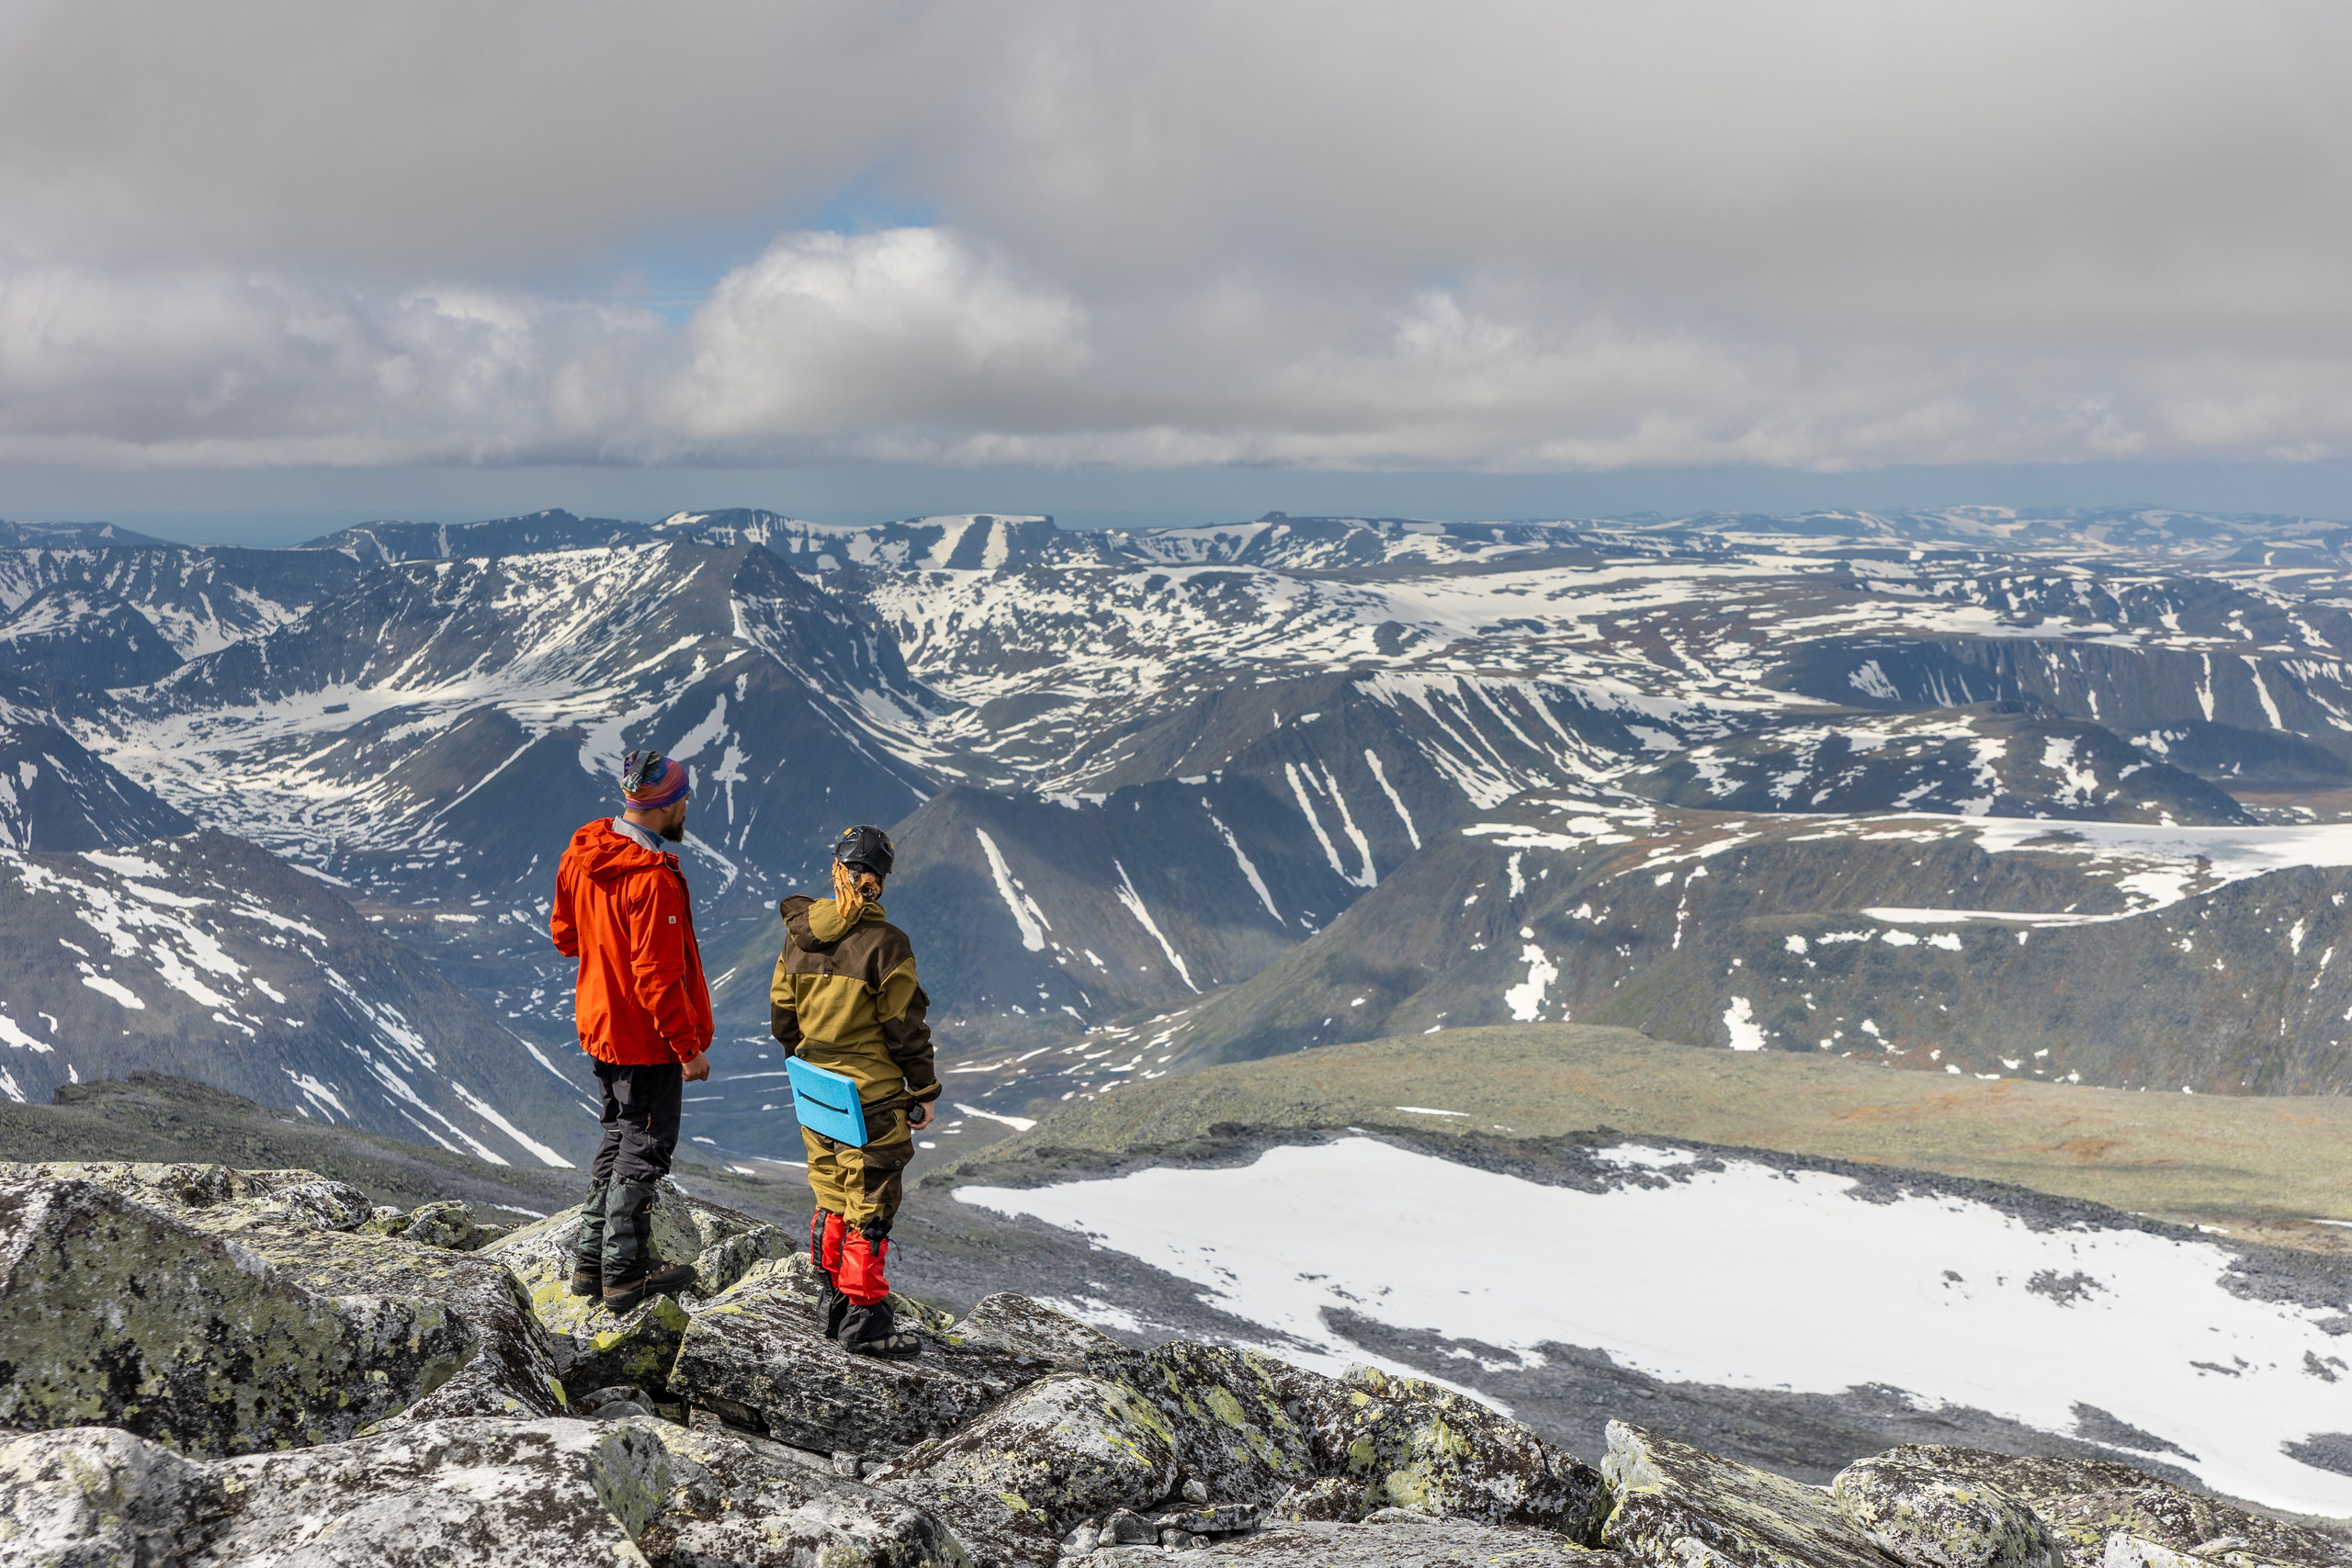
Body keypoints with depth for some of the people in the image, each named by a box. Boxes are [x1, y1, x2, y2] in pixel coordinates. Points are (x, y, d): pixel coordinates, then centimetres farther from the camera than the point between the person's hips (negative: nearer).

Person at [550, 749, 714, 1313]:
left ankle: (591, 1259, 28)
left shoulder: (582, 856, -1)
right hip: (646, 1036, -8)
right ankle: (624, 1271, 13)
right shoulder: (653, 880, -27)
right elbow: (659, 976, -25)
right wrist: (689, 1047, -17)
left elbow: (564, 933, 12)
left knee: (620, 1135, 22)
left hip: (599, 1025, 8)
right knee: (645, 1148, 5)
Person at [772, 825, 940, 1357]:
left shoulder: (798, 934, 1)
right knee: (870, 1209, 3)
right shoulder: (884, 942, -17)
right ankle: (864, 1322, 8)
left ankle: (832, 1306, 27)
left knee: (831, 1201, 18)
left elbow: (782, 1015, 10)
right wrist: (923, 1091, -2)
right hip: (873, 1097, -6)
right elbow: (904, 1026, -12)